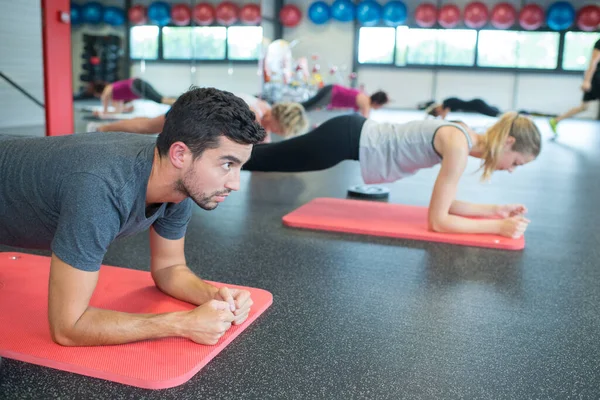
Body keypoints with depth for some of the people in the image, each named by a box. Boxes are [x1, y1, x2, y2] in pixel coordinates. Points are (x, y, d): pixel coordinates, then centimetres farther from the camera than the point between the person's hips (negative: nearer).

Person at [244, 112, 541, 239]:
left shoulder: (463, 138, 4)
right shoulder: (458, 145, -23)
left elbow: (445, 204, 11)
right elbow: (437, 220, -22)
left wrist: (495, 210, 5)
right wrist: (497, 227, -19)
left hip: (358, 136, 8)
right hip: (347, 138, -8)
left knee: (266, 159, 21)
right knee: (261, 160, 4)